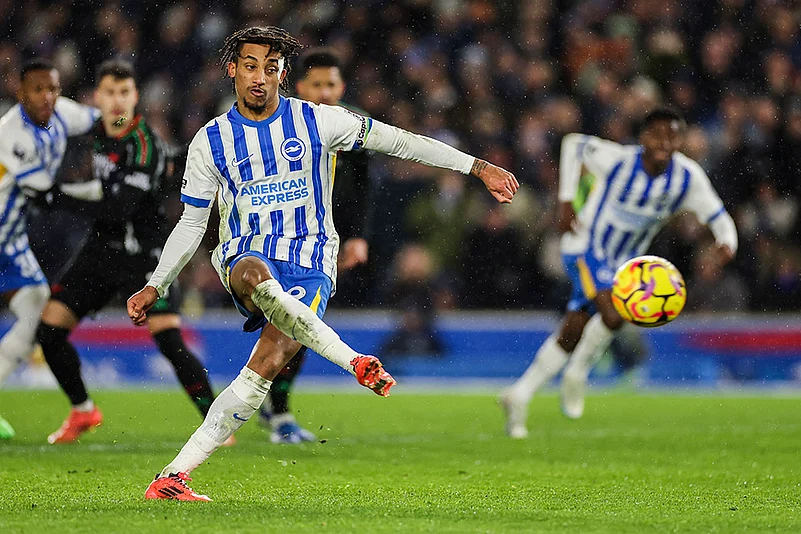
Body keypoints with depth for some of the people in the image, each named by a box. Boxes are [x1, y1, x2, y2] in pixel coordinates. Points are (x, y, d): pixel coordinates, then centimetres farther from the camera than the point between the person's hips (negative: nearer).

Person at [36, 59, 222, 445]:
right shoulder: (99, 131, 4)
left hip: (142, 253, -7)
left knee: (169, 340, -20)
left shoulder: (144, 145, -19)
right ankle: (83, 412, 23)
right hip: (102, 247, 7)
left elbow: (118, 209, -28)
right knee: (49, 330, 2)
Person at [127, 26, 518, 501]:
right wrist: (155, 288, 4)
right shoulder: (211, 141, 4)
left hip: (309, 262, -1)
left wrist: (478, 167, 3)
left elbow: (396, 140, 5)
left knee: (269, 363, -23)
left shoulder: (317, 121, 1)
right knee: (254, 276, -40)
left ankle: (175, 475, -21)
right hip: (245, 252, 1)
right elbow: (191, 225, 12)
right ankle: (354, 361, -33)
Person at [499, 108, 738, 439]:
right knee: (613, 315, -29)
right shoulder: (618, 161, -23)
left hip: (623, 262, 5)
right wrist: (566, 202, -8)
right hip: (586, 248, -5)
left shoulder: (688, 178, -14)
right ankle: (577, 375, -3)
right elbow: (573, 144, -6)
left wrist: (727, 243, -32)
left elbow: (718, 218, -9)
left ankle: (520, 395, 21)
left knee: (571, 335, 7)